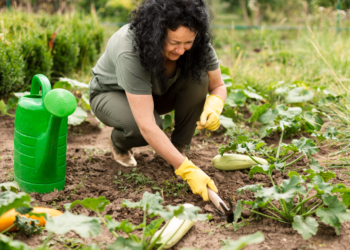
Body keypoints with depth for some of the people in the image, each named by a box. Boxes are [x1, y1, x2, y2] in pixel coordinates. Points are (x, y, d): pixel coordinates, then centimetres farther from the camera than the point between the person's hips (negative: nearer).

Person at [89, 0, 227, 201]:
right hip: (111, 94, -4)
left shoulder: (197, 44, -26)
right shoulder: (130, 52, -41)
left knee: (198, 77, -26)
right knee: (147, 127, -37)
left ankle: (180, 147, -10)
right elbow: (147, 126, -44)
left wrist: (213, 107, -36)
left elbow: (218, 86, -11)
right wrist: (187, 170, -47)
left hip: (157, 92, 4)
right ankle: (119, 143, 1)